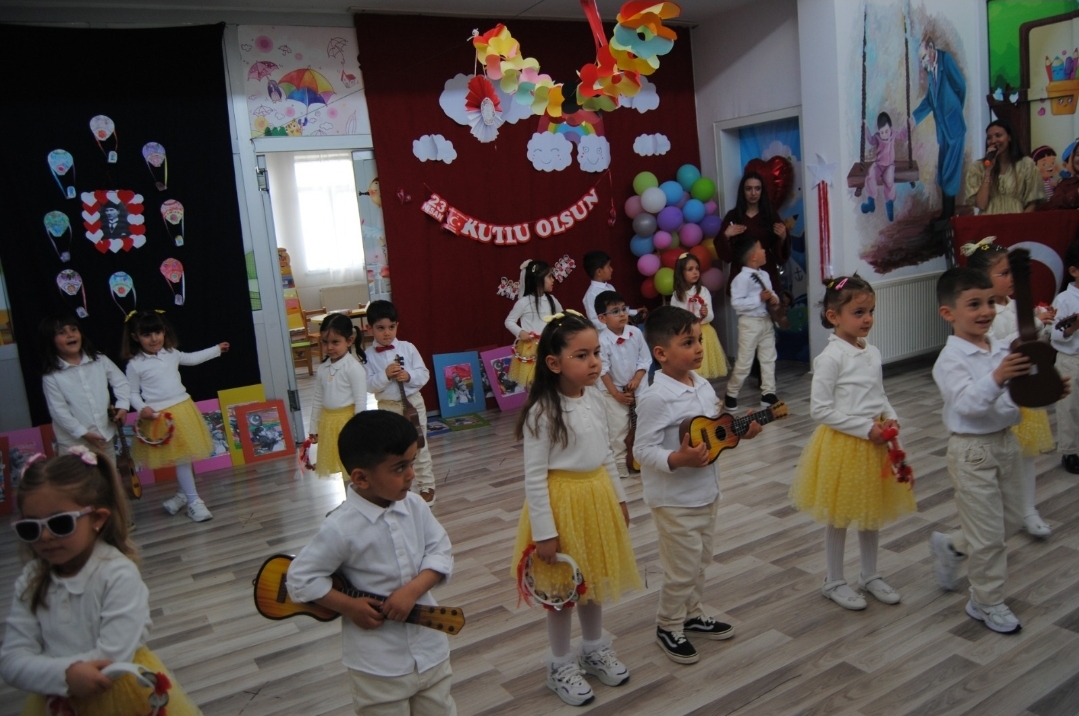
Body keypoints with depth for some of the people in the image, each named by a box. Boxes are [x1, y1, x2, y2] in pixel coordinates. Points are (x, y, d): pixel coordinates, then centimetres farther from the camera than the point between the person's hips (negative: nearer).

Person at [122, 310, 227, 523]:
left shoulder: (171, 353, 5)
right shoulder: (135, 364, -9)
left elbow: (191, 358, 24)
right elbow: (133, 393, -3)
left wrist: (216, 349, 29)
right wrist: (142, 409, -21)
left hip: (182, 409, 5)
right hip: (160, 416, -5)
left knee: (184, 456, 11)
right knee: (180, 458, -1)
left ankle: (183, 494, 30)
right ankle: (193, 501, 7)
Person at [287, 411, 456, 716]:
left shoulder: (414, 506, -7)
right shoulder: (341, 528, -21)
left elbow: (441, 552, -3)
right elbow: (301, 578, -12)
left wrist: (413, 589, -18)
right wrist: (350, 607, -16)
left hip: (430, 648, 5)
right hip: (378, 662, -5)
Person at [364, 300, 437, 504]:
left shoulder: (408, 348, -5)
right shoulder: (368, 355, -7)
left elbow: (424, 374, -5)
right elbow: (369, 385, -12)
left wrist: (409, 376, -23)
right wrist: (385, 375, -26)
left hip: (413, 403, 0)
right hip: (387, 407, 0)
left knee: (419, 446, 10)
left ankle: (426, 485, 24)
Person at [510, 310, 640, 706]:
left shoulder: (594, 399, -1)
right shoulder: (542, 412, -22)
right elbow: (534, 477, -19)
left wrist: (618, 497, 16)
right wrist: (544, 532, -18)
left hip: (598, 497, 7)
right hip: (562, 503, -6)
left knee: (596, 579, 21)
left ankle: (595, 649, 43)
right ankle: (561, 665, 30)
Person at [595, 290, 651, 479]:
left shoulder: (636, 333, -8)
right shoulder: (602, 341, -19)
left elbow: (645, 360, -2)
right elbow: (603, 371, -16)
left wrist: (636, 380, -14)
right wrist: (616, 393, -15)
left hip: (639, 387, 4)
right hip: (613, 391, -3)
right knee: (618, 428, 4)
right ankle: (619, 461, 17)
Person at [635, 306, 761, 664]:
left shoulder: (703, 385, 2)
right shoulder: (656, 398, -24)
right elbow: (643, 450, -23)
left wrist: (741, 431, -1)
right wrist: (678, 459, -36)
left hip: (706, 492, 8)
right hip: (674, 500, -8)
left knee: (700, 561, 23)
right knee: (682, 570, 6)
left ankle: (692, 614, 42)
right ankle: (669, 626, 28)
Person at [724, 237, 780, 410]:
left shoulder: (764, 275, 9)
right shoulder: (741, 278, -17)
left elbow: (770, 294, 21)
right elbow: (736, 303, -23)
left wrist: (774, 299, -3)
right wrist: (759, 298, -24)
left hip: (766, 321, 8)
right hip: (750, 323, -8)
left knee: (769, 359, 10)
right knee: (744, 362, -1)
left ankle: (768, 393, 19)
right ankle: (731, 394, 14)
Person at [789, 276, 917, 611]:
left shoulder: (873, 353, 4)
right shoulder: (830, 357, -18)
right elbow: (820, 408, -20)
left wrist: (891, 419, -3)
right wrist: (865, 428, -20)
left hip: (875, 444, 7)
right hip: (843, 445, -7)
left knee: (873, 512, 19)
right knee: (839, 517, 8)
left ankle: (870, 575, 37)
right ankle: (834, 582, 24)